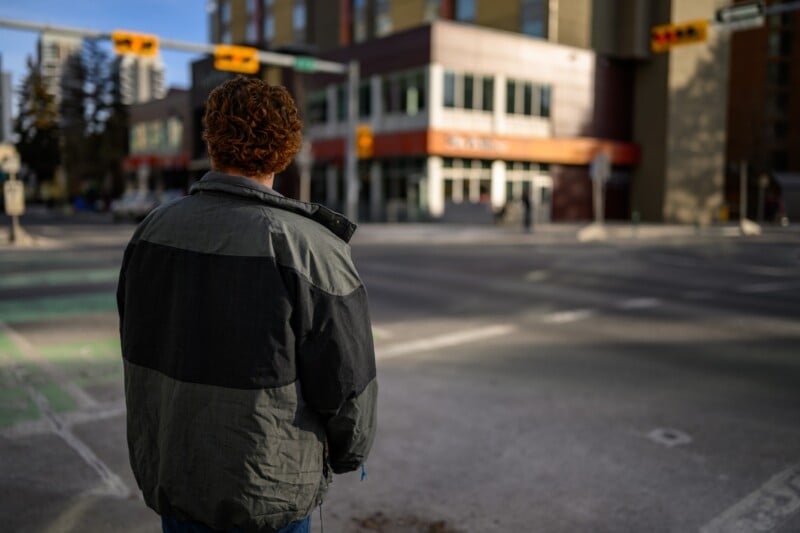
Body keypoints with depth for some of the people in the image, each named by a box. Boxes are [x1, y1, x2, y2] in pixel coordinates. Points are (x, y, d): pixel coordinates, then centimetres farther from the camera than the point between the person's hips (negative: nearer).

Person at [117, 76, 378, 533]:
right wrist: (349, 452, 4)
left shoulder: (153, 230, -5)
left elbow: (138, 355, 5)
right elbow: (348, 384, -16)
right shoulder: (311, 249, -22)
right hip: (266, 493, -5)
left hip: (168, 479, 5)